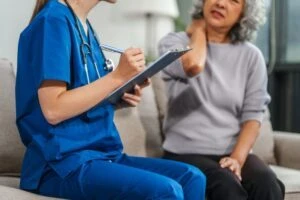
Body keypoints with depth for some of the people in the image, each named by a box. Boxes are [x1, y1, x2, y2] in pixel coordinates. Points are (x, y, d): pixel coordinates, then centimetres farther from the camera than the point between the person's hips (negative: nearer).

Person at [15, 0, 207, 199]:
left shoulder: (84, 26, 15)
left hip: (103, 154, 9)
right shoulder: (53, 20, -11)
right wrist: (118, 76, -15)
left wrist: (121, 97, 4)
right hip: (64, 162, -9)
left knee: (191, 177, -2)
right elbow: (53, 110, -19)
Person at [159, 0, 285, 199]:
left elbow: (253, 115, 2)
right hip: (186, 154, -2)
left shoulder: (251, 55, 8)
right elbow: (193, 65, -21)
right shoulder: (174, 42, 4)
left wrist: (237, 158, -15)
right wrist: (198, 29, -1)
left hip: (234, 153, 3)